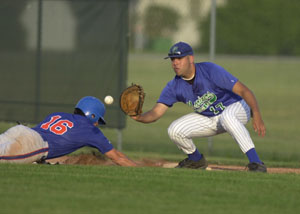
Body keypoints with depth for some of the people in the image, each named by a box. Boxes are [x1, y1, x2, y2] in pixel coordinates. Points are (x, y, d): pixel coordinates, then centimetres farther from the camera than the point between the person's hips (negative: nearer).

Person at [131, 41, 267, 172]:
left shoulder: (211, 71, -27)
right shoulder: (174, 86, -11)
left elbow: (243, 90, -30)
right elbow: (156, 112, -14)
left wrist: (256, 114, -44)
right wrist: (139, 117, -37)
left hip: (237, 108, -6)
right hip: (210, 120, 6)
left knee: (227, 117, -41)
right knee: (174, 131, -11)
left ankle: (255, 162, -42)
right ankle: (196, 160, 17)